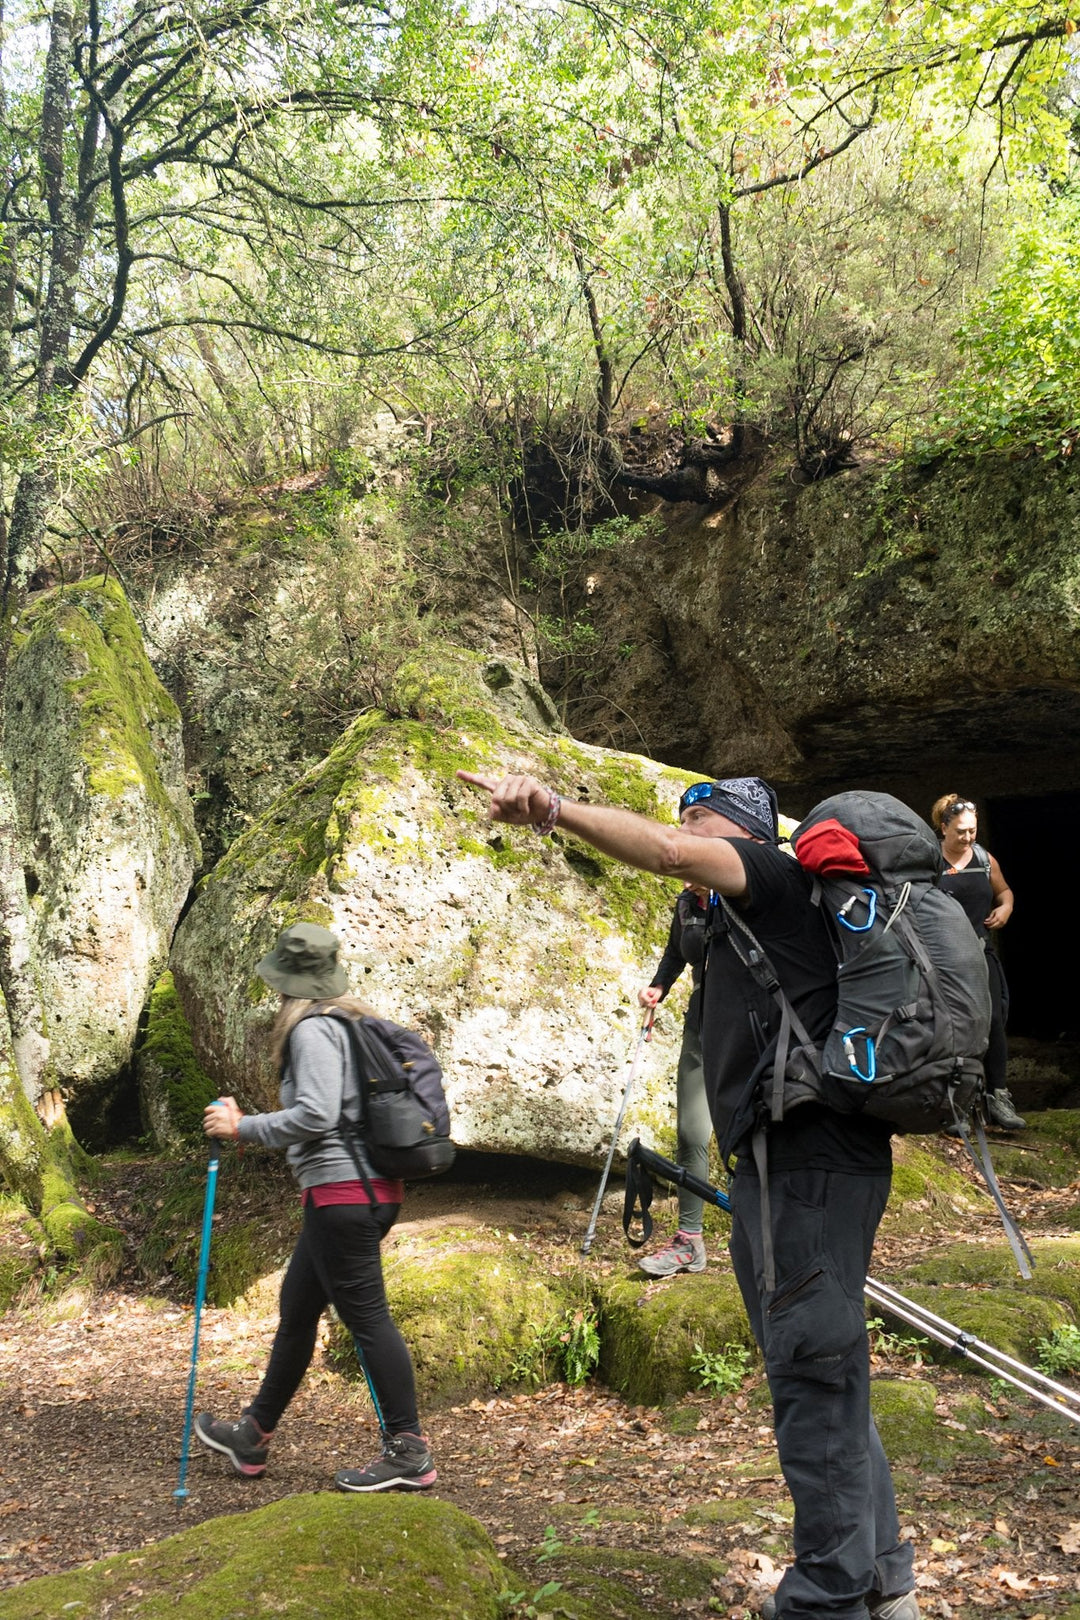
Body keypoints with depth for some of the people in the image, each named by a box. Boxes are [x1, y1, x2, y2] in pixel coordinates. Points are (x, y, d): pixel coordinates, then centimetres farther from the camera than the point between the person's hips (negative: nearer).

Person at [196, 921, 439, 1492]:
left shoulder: (314, 1029, -13)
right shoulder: (354, 1023, 15)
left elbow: (315, 1115, -22)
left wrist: (243, 1127, -13)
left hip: (341, 1191, -10)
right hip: (372, 1189, 10)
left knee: (367, 1317, -4)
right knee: (297, 1307, 19)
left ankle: (407, 1454, 4)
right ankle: (252, 1435, 32)